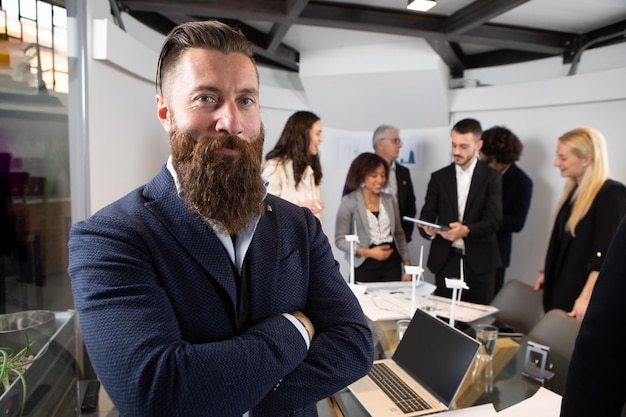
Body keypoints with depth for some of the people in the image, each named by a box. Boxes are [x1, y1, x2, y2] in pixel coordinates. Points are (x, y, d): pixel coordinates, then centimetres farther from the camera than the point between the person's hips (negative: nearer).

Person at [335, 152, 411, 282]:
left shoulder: (389, 200, 8)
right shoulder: (349, 202, -5)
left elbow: (399, 234, 14)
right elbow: (340, 239, -7)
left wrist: (407, 265, 10)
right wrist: (367, 252, -17)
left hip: (392, 265, 4)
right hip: (365, 268, -3)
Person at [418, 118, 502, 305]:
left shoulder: (491, 177, 1)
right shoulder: (439, 177, 7)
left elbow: (493, 220, -9)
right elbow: (426, 217, 2)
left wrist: (466, 230, -27)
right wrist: (429, 230, -21)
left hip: (479, 262, -1)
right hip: (446, 260, 2)